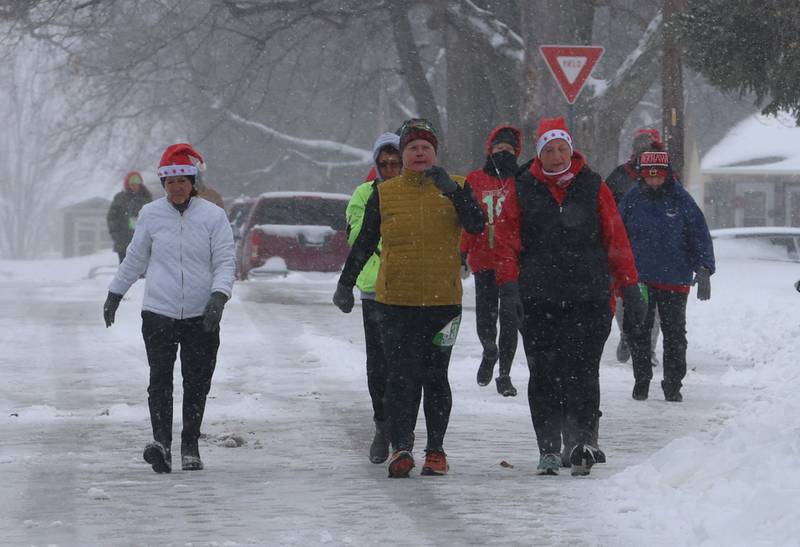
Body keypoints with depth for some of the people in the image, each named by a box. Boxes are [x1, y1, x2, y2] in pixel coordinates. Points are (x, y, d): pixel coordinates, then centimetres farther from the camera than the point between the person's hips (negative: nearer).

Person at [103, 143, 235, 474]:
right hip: (158, 313, 0)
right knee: (159, 378, -14)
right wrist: (114, 295, 23)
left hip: (201, 316, 0)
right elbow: (135, 259, 18)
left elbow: (225, 262, -1)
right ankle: (161, 441, -23)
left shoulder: (213, 216, 0)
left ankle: (190, 446, 15)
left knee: (197, 384, 4)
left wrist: (218, 296, -18)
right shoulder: (150, 214, 5)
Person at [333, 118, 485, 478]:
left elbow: (476, 225, -12)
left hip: (442, 300, 0)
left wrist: (451, 190, -23)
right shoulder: (384, 194, 7)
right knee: (401, 377, -7)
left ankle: (436, 451, 11)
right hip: (396, 302, 0)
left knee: (435, 377, 4)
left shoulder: (456, 188, 4)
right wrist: (346, 284, 11)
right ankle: (401, 448, -11)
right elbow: (364, 243, 13)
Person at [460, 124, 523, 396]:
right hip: (484, 260, 0)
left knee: (510, 319, 1)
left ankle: (504, 374, 11)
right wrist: (462, 252, -3)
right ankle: (490, 351, 31)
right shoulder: (475, 180, 5)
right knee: (485, 317, 0)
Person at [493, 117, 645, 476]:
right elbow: (508, 241, 6)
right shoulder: (523, 190, 8)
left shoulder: (593, 188, 7)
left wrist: (629, 288, 5)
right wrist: (508, 285, -7)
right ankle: (549, 450, 9)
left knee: (582, 372, -12)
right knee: (544, 376, 4)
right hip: (538, 300, 1)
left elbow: (617, 240, 8)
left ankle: (581, 440, -17)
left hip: (588, 298, -1)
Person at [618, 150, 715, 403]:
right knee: (638, 332, 4)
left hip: (675, 281, -1)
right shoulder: (632, 199, 3)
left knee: (675, 334, 4)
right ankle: (641, 381, 18)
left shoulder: (681, 199, -1)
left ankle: (673, 385, 14)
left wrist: (703, 271, -6)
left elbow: (700, 236, 1)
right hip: (639, 279, 1)